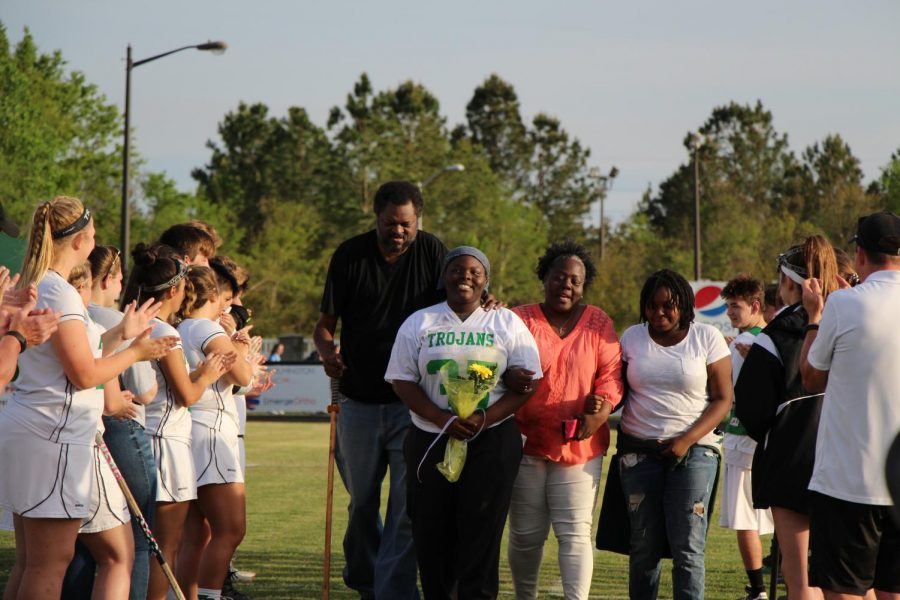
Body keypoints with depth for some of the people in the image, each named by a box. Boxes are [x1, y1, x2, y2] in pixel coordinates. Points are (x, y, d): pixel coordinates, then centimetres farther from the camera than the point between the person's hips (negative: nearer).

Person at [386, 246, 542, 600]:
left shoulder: (506, 324, 6)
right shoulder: (419, 323, 9)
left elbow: (528, 381, 0)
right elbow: (402, 380, 2)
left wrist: (485, 419, -15)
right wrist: (443, 420, -14)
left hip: (492, 442, -1)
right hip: (430, 442, 1)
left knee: (482, 532, -5)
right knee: (431, 534, 1)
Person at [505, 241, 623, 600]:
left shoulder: (598, 324, 5)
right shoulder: (521, 320, 2)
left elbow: (612, 373, 0)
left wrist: (601, 410, -17)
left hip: (580, 446, 0)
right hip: (526, 443, 0)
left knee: (575, 533, -6)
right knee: (525, 534, 8)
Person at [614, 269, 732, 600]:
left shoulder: (707, 338, 1)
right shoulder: (632, 337, 9)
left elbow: (723, 399, 0)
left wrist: (687, 441, -11)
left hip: (693, 451, -2)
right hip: (638, 450, 2)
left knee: (688, 549, -9)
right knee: (643, 547, 3)